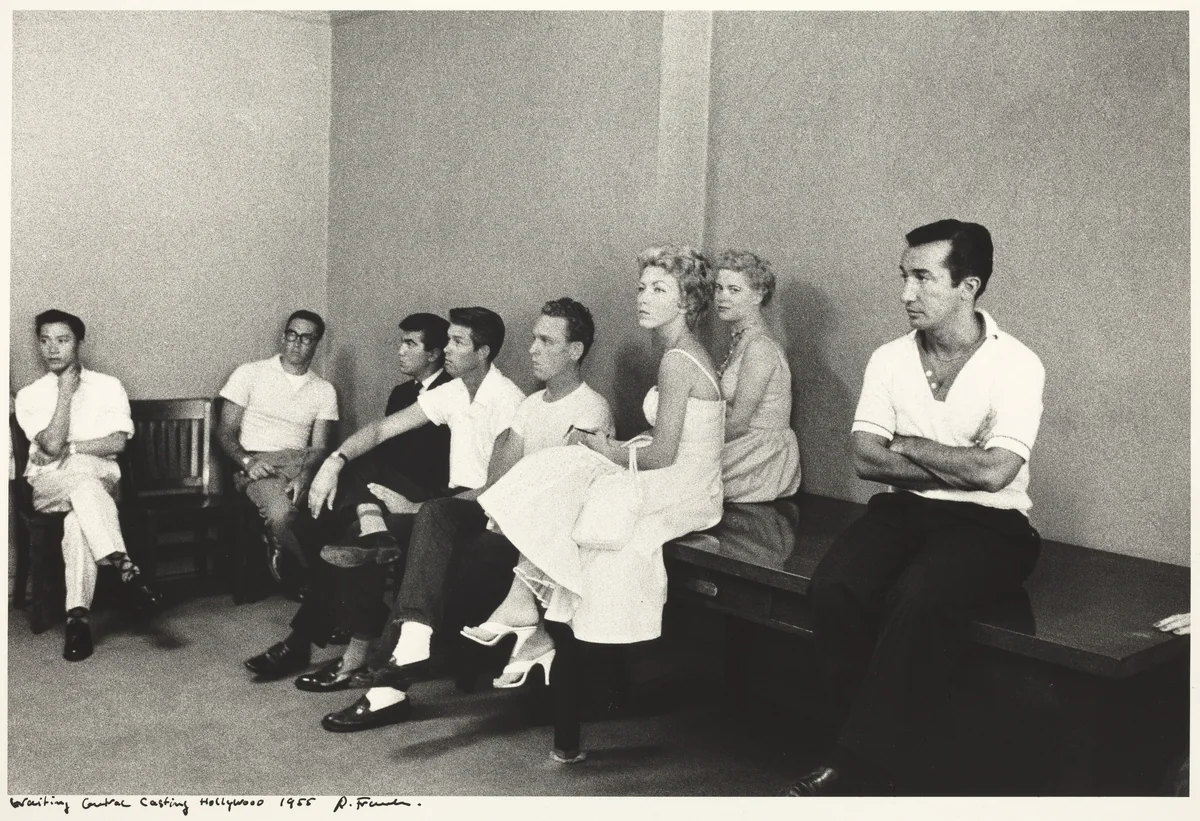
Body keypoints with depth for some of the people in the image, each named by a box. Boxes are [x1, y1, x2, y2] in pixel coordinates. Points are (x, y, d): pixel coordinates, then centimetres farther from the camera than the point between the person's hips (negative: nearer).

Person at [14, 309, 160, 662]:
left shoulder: (107, 385, 7)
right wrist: (66, 391, -6)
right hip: (47, 485, 0)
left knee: (78, 518, -36)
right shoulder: (29, 395, 7)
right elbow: (52, 445, -9)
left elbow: (117, 442, -5)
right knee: (81, 476, -38)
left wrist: (69, 450, -9)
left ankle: (78, 615, -37)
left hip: (100, 478, 0)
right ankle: (125, 567, -47)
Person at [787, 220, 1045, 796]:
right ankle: (872, 754, -12)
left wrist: (907, 444, -7)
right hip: (904, 511, 4)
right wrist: (958, 467, -12)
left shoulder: (1016, 365, -6)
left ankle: (856, 768, -22)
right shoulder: (890, 359, 6)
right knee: (833, 587, -26)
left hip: (990, 524, -4)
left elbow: (993, 471, -19)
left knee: (918, 597, -34)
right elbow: (867, 459, -3)